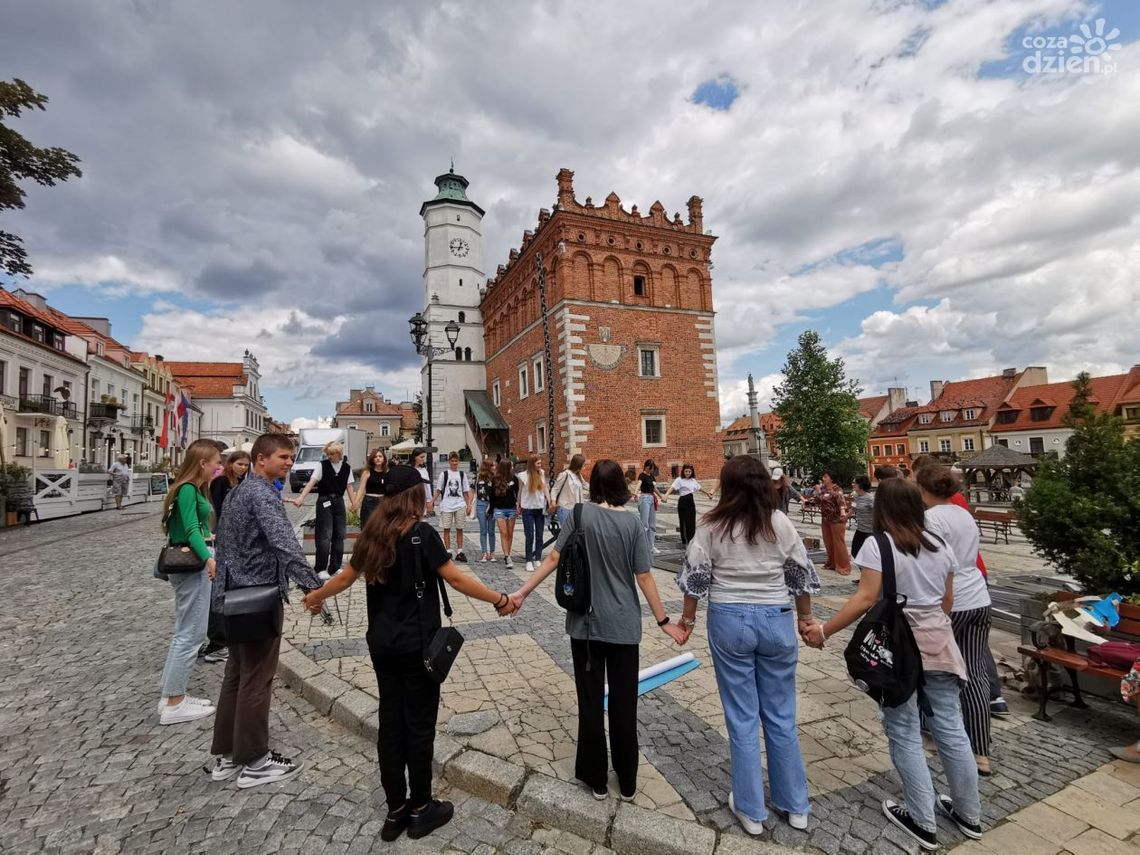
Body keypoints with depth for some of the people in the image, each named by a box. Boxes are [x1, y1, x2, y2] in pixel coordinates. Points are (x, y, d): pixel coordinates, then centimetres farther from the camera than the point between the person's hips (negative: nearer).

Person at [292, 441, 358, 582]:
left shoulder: (346, 467, 3)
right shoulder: (322, 465, -7)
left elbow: (350, 487, 7)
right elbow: (312, 482, -16)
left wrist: (354, 505, 3)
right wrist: (301, 497, -28)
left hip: (339, 502, 4)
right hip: (324, 502, -4)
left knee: (339, 535, 7)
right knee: (325, 536, -7)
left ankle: (335, 567, 19)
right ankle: (321, 569, 3)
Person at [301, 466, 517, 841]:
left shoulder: (372, 535, 3)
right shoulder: (421, 533, -16)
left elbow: (346, 577, 14)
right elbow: (456, 578, -18)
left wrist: (315, 596, 33)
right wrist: (499, 599, -11)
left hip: (382, 643, 6)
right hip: (417, 643, -6)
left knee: (390, 722, 15)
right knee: (419, 723, 8)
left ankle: (395, 810, 29)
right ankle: (420, 809, 24)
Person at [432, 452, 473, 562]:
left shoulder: (462, 474, 8)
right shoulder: (444, 474, 2)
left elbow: (466, 492, 10)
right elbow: (438, 490, 4)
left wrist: (468, 505, 3)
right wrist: (432, 502, -7)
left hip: (460, 505, 2)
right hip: (446, 505, -2)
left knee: (459, 529, 6)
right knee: (446, 529, 3)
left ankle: (459, 552, 12)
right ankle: (448, 552, 11)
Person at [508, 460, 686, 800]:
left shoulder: (581, 514, -9)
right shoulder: (632, 522, -7)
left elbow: (554, 558, -11)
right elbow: (644, 577, -6)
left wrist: (522, 591, -2)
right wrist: (663, 621, 4)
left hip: (586, 622, -1)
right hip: (624, 625, 1)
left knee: (591, 701, 14)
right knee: (624, 703, 15)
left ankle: (596, 778, 29)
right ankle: (627, 781, 30)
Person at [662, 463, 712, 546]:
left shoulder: (693, 480, 11)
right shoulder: (679, 480, -8)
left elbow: (700, 488, 26)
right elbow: (672, 487, -24)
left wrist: (708, 494, 36)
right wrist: (666, 495, -41)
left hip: (691, 501, 5)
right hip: (683, 502, -5)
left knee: (692, 521, 4)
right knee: (684, 521, 1)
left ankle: (691, 541, 13)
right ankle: (684, 541, 12)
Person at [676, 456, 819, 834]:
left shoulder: (712, 525, -10)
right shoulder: (780, 522, -6)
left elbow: (694, 577, -6)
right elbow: (802, 575, 2)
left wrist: (687, 619, 8)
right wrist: (806, 618, 17)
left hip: (729, 620, -1)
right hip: (776, 620, 2)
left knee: (742, 718, 12)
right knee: (781, 716, 18)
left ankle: (750, 810, 26)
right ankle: (795, 806, 34)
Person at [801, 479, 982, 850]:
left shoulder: (877, 545, -16)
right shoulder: (941, 546, 4)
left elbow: (865, 599, -22)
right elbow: (947, 601, 11)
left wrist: (824, 630, -17)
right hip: (938, 644, 6)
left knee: (905, 733, 9)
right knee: (950, 728, 18)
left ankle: (923, 822, 21)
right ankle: (969, 814, 35)